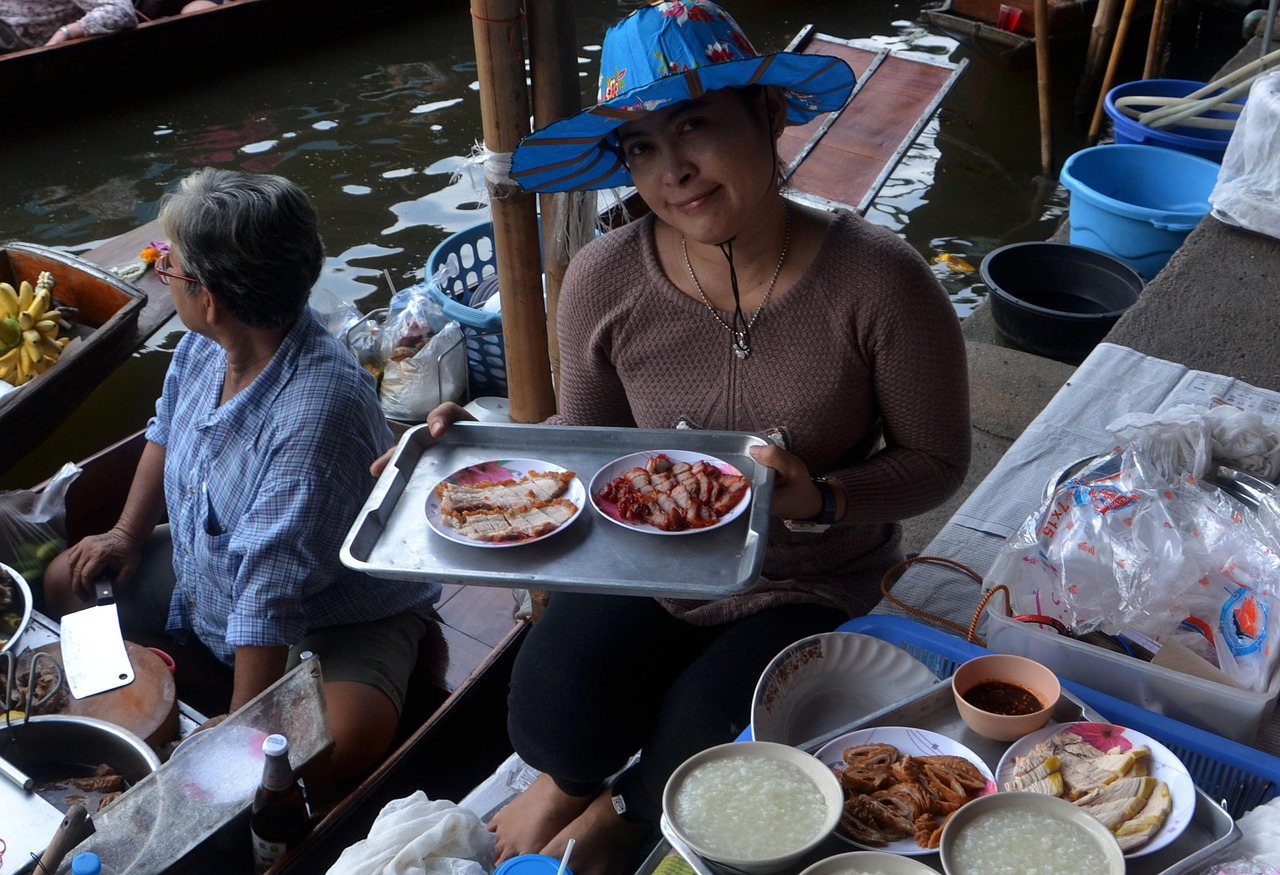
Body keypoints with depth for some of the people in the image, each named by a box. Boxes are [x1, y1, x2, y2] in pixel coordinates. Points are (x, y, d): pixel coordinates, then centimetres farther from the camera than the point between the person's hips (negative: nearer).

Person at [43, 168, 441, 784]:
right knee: (65, 581, 11)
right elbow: (168, 428, 15)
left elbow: (272, 598, -35)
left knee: (343, 744, -34)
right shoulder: (204, 344, -10)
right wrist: (129, 533, 8)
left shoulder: (316, 413, -38)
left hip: (331, 620, -8)